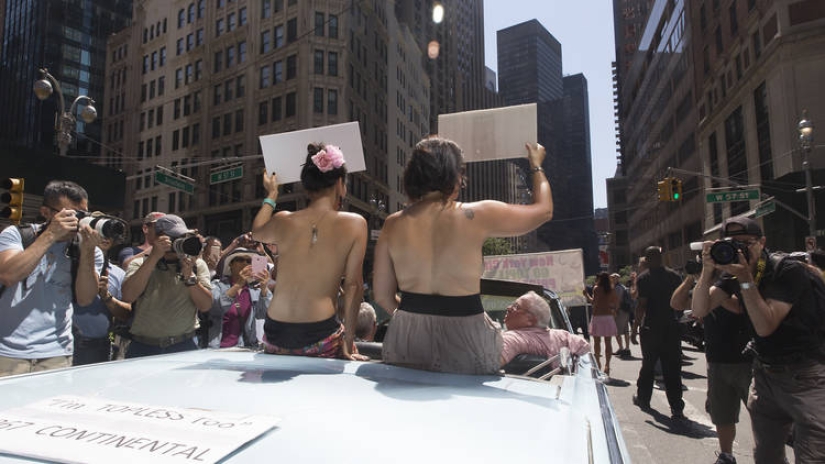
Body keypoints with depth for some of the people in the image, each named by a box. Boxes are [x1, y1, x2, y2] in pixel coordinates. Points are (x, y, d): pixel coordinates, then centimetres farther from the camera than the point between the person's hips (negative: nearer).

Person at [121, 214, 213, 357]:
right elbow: (128, 296, -15)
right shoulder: (140, 264, 4)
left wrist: (189, 276, -16)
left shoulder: (197, 265, 6)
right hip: (143, 348, 0)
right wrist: (154, 257, -17)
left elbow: (205, 306, -3)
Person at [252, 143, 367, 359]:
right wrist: (348, 345, -2)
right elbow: (353, 285, -8)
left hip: (275, 335, 4)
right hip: (320, 336, -3)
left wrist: (271, 195, 38)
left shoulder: (283, 221, 2)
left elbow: (256, 233, 26)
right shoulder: (355, 224, -7)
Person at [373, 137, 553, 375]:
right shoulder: (476, 215, -10)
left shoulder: (393, 224, -2)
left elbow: (382, 296, 4)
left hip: (406, 336, 3)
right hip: (464, 339, -3)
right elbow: (544, 210, 6)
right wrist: (536, 166, 22)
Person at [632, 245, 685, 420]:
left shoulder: (643, 278, -9)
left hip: (650, 328, -2)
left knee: (648, 364, 13)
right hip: (671, 327, 3)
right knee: (672, 368, 5)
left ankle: (643, 399, 27)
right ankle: (677, 408, 3)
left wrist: (636, 325, -6)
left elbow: (642, 304, -13)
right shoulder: (674, 276, 3)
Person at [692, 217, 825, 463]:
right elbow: (699, 309, -8)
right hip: (764, 374, 6)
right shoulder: (733, 274, 1)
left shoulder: (790, 271, -15)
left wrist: (745, 278, -26)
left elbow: (765, 326, -22)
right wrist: (707, 270, -19)